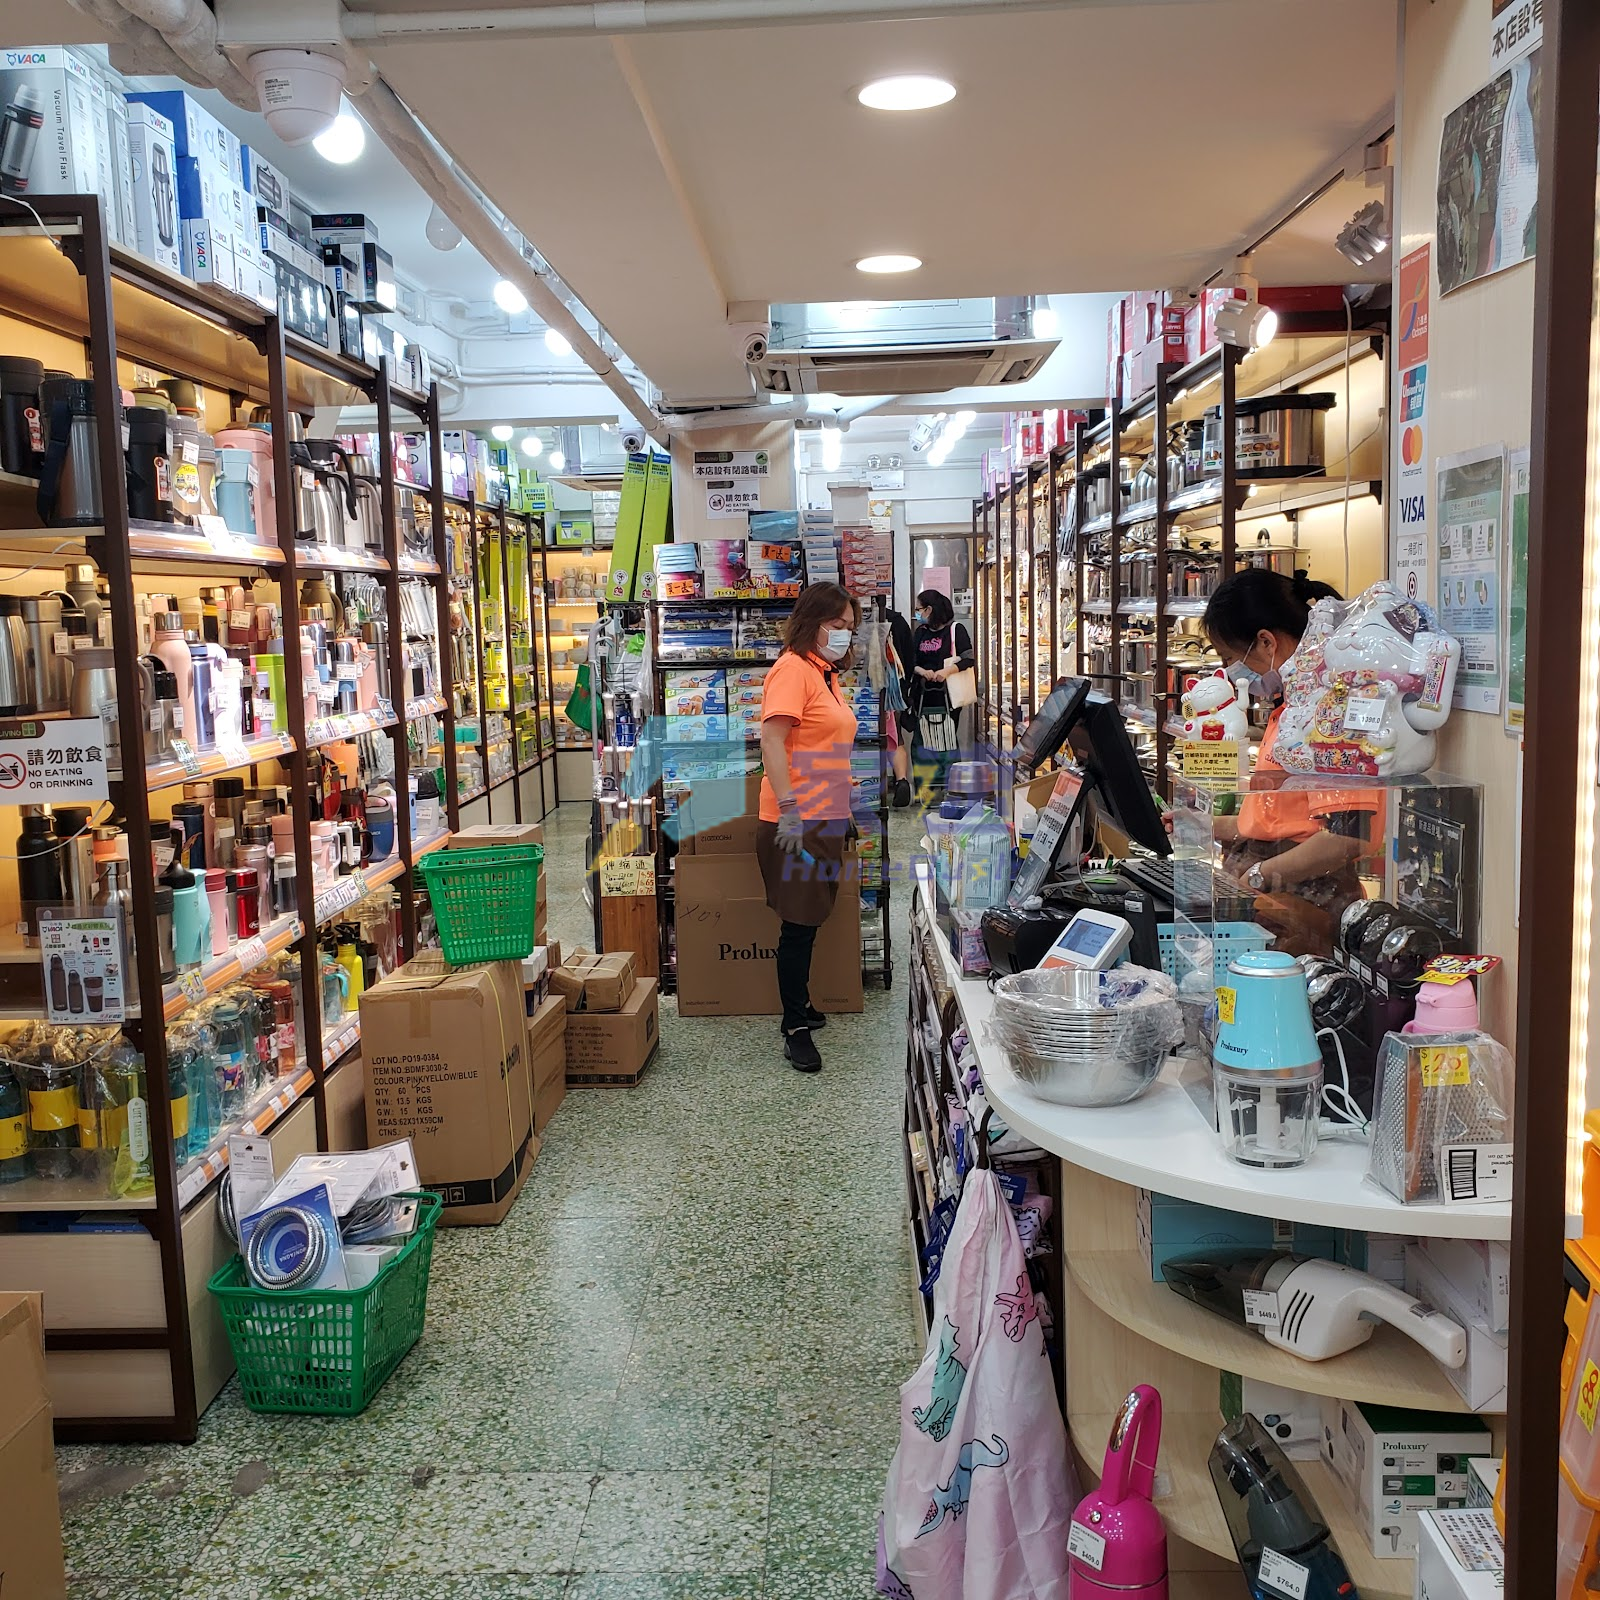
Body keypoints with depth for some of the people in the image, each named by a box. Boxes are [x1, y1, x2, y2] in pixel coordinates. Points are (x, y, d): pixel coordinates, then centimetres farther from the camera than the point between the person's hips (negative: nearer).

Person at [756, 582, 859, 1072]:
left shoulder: (827, 674, 16)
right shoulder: (793, 668, -13)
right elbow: (772, 742, -22)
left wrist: (843, 813, 23)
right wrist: (789, 810, -28)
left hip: (826, 819, 9)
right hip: (798, 823, -9)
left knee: (809, 921, 17)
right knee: (799, 925, -2)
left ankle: (799, 1005, 30)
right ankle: (795, 1028, 7)